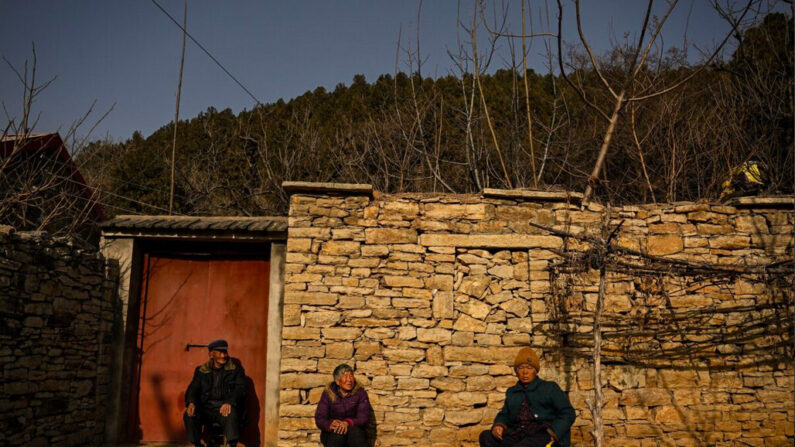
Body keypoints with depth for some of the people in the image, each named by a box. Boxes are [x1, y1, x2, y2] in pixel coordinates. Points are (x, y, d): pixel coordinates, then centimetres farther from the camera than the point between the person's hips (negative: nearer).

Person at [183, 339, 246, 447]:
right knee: (189, 415, -25)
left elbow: (240, 388, -4)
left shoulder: (235, 368, 7)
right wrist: (191, 403, -19)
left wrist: (229, 403, -24)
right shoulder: (201, 370, 13)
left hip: (225, 407, -2)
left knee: (231, 415, -36)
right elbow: (193, 388, 6)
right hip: (206, 407, 3)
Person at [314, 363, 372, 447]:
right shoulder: (328, 394, -1)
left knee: (354, 430, -33)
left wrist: (348, 423, -32)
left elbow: (363, 418, -10)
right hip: (331, 435, 0)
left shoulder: (360, 393, -1)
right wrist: (330, 424, -32)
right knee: (338, 432, -34)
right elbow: (319, 419, -7)